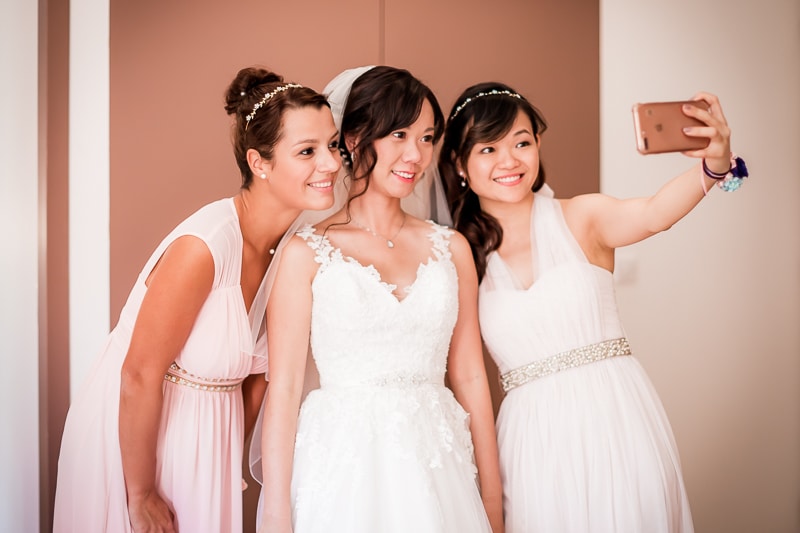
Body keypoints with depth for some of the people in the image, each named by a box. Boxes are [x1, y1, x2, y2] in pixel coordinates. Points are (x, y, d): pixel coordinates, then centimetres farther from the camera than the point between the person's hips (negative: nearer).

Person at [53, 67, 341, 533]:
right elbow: (140, 376, -23)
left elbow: (257, 370, 3)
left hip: (206, 440, 6)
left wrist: (231, 462, 7)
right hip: (130, 436, -6)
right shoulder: (205, 246, -28)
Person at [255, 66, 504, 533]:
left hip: (438, 471, 3)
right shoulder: (308, 252, -5)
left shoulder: (451, 248, 6)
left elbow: (470, 377, 7)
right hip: (344, 472, -3)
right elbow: (283, 390, -6)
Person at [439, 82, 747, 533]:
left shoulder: (580, 217, -3)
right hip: (537, 440, 1)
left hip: (618, 419, -1)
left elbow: (654, 215, -24)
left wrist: (715, 164, -42)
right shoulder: (464, 256, 2)